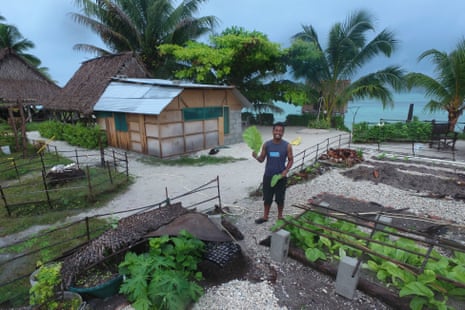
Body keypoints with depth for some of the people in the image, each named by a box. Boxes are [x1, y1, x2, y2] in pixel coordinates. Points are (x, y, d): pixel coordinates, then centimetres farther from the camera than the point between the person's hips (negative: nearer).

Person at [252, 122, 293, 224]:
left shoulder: (287, 146, -7)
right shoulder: (266, 144, -3)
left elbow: (291, 160, 1)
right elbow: (262, 159, 2)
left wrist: (286, 171, -13)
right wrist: (256, 157, -20)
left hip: (281, 176, -1)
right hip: (268, 176, 2)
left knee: (280, 199, 12)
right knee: (267, 198, 13)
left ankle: (280, 217, 33)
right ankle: (265, 216, 31)